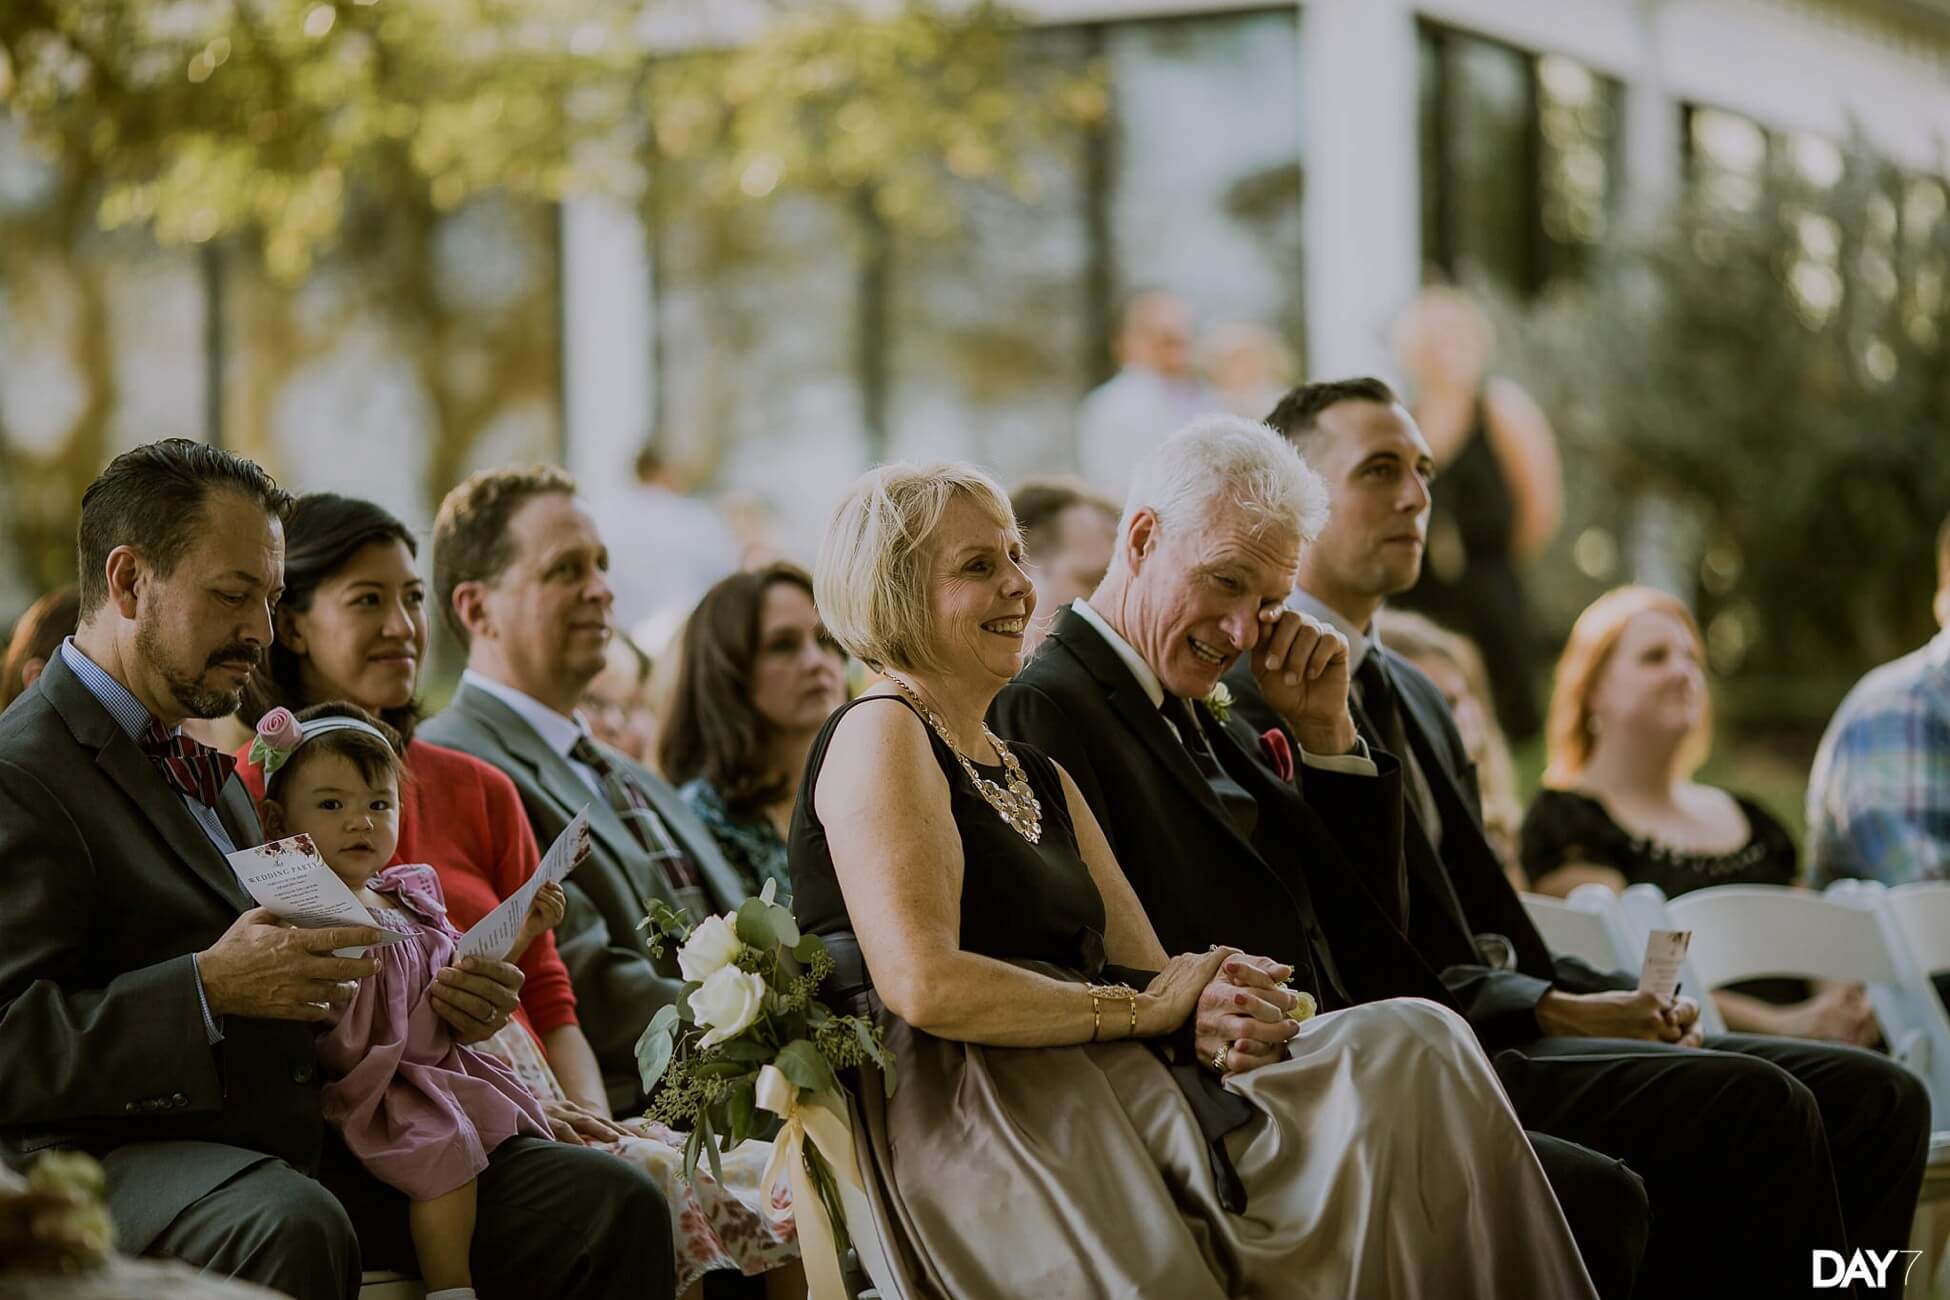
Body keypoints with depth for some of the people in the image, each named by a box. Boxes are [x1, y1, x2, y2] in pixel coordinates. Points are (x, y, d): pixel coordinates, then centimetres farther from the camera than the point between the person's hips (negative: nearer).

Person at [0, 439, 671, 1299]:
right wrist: (210, 987, -24)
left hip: (303, 1140, 9)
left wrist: (427, 1004, 9)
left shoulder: (208, 766, 24)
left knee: (613, 1204, -9)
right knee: (293, 1228, -42)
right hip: (121, 1157, -9)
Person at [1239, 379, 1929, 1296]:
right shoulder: (1254, 693, -6)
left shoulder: (1415, 697, 25)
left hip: (1509, 1030, 10)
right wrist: (1554, 1012, -16)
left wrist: (1622, 999, 5)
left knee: (1874, 1098, -4)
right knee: (1754, 1107, -27)